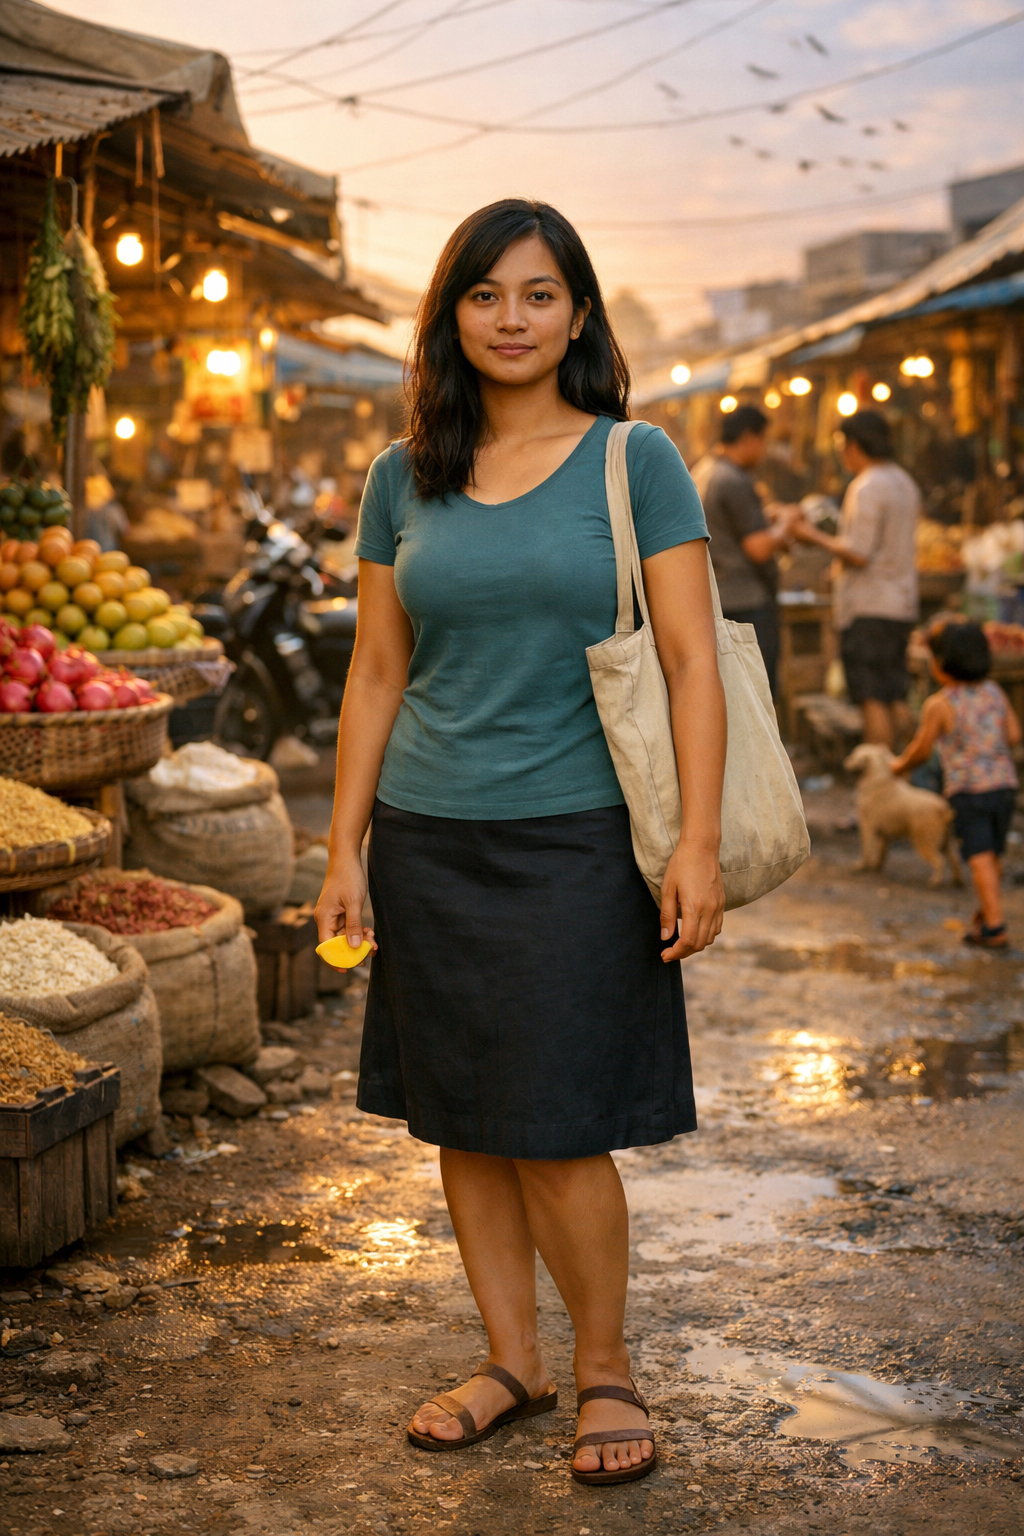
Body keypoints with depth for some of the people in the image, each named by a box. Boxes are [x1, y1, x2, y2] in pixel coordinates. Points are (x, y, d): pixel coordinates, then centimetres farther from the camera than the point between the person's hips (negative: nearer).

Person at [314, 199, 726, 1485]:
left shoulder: (635, 461, 0)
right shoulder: (405, 479, 9)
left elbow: (691, 663, -4)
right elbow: (377, 674, 11)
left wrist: (699, 843, -12)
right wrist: (343, 851, 6)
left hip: (574, 839, -4)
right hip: (429, 843, 4)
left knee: (556, 1131, -4)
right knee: (463, 1124, 9)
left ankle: (604, 1367, 18)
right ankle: (512, 1360, 26)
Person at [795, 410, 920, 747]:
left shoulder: (866, 488, -15)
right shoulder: (905, 483, 14)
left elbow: (859, 554, -19)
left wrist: (815, 537, -6)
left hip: (868, 608, -9)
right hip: (902, 605, 9)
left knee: (872, 698, -6)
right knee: (896, 698, 12)